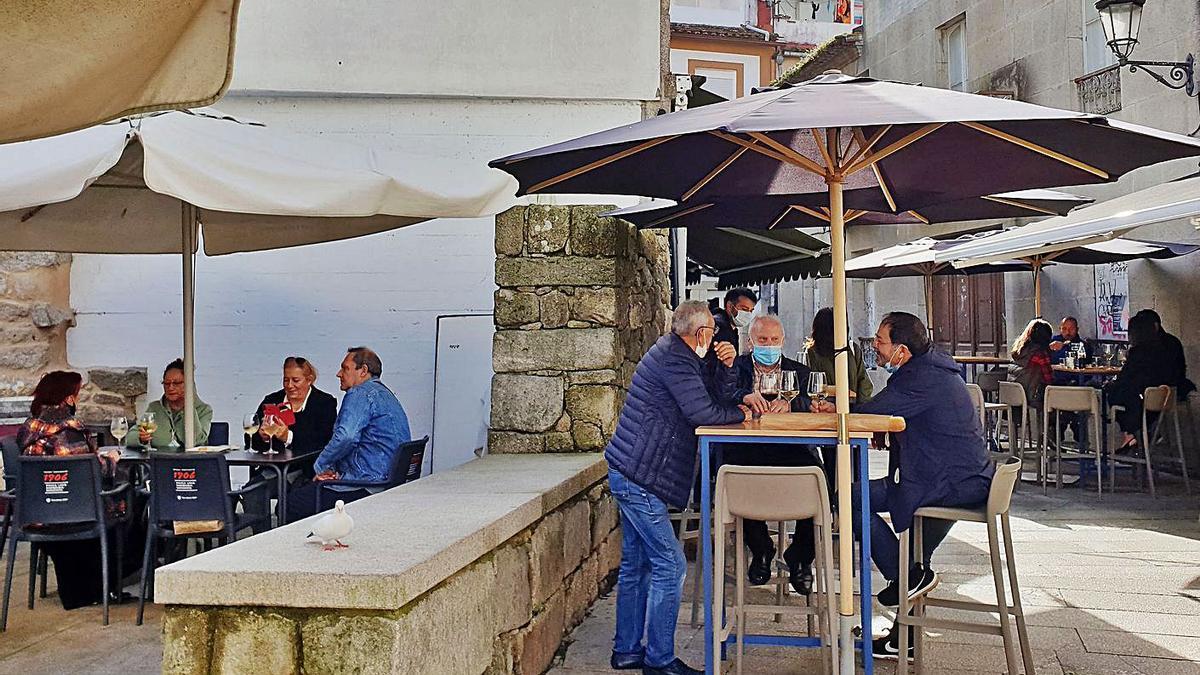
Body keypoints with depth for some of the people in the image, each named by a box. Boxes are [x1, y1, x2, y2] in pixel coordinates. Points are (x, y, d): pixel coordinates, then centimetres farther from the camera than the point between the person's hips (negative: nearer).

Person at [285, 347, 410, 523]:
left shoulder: (360, 393, -10)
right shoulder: (386, 395, 22)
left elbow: (345, 437, -24)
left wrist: (321, 467, -8)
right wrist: (336, 470, 9)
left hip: (367, 485, -10)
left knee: (289, 505, -4)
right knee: (300, 489, 19)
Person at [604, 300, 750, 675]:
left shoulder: (675, 355, 17)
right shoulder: (673, 358, -15)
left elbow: (716, 394, 21)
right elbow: (702, 412, -22)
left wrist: (727, 366, 3)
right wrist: (739, 414, -5)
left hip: (630, 475, 11)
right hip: (638, 477, -11)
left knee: (636, 565, 14)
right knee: (669, 565, -7)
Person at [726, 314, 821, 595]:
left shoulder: (799, 371, 19)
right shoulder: (737, 367, 16)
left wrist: (790, 403, -22)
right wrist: (745, 396, -25)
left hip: (790, 449, 1)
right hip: (748, 450, -1)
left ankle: (800, 557, -6)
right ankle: (760, 551, -4)